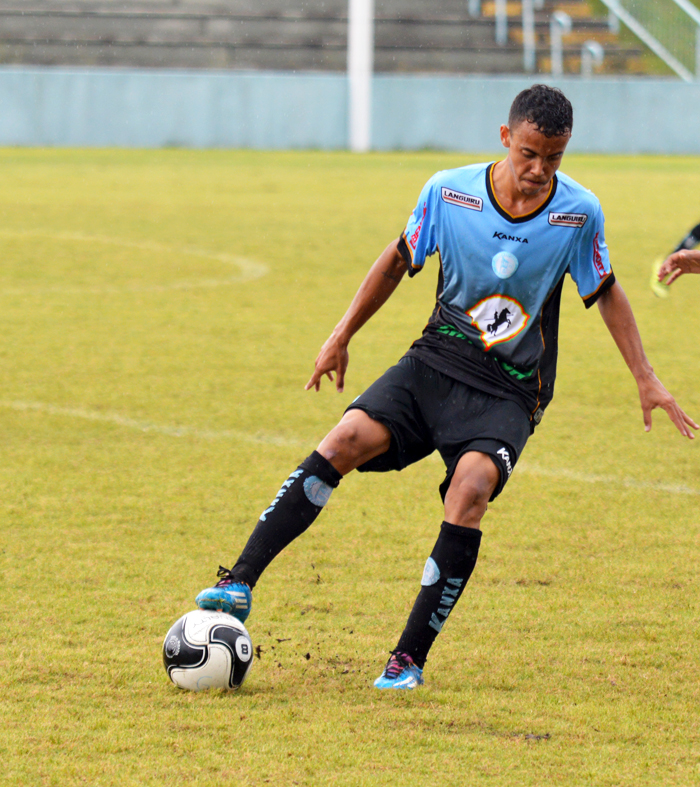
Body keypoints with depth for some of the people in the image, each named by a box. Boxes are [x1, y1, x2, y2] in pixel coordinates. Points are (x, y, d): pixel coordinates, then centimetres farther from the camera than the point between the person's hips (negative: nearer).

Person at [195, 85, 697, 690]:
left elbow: (606, 293, 8)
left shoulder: (579, 213, -8)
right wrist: (342, 337, 11)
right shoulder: (449, 192, -8)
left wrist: (647, 380, 6)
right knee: (346, 440, -22)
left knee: (471, 486, -28)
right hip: (437, 361, 2)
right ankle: (240, 584, -20)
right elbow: (400, 260, 9)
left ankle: (410, 658, -22)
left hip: (510, 392, -2)